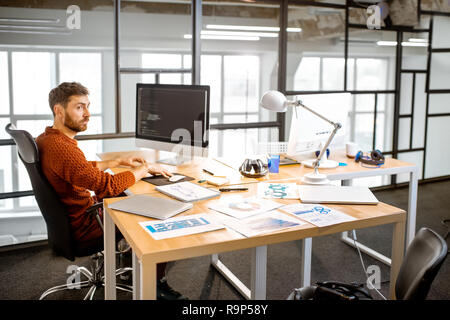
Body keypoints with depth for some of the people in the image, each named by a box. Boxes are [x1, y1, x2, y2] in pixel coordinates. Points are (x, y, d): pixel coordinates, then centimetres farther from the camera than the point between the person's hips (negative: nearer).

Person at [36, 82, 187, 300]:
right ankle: (157, 286, 15)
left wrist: (118, 162, 16)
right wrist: (144, 168, -17)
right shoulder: (60, 148, -30)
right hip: (83, 228, -10)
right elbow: (109, 186, -31)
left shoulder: (46, 138, 3)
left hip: (70, 218, 10)